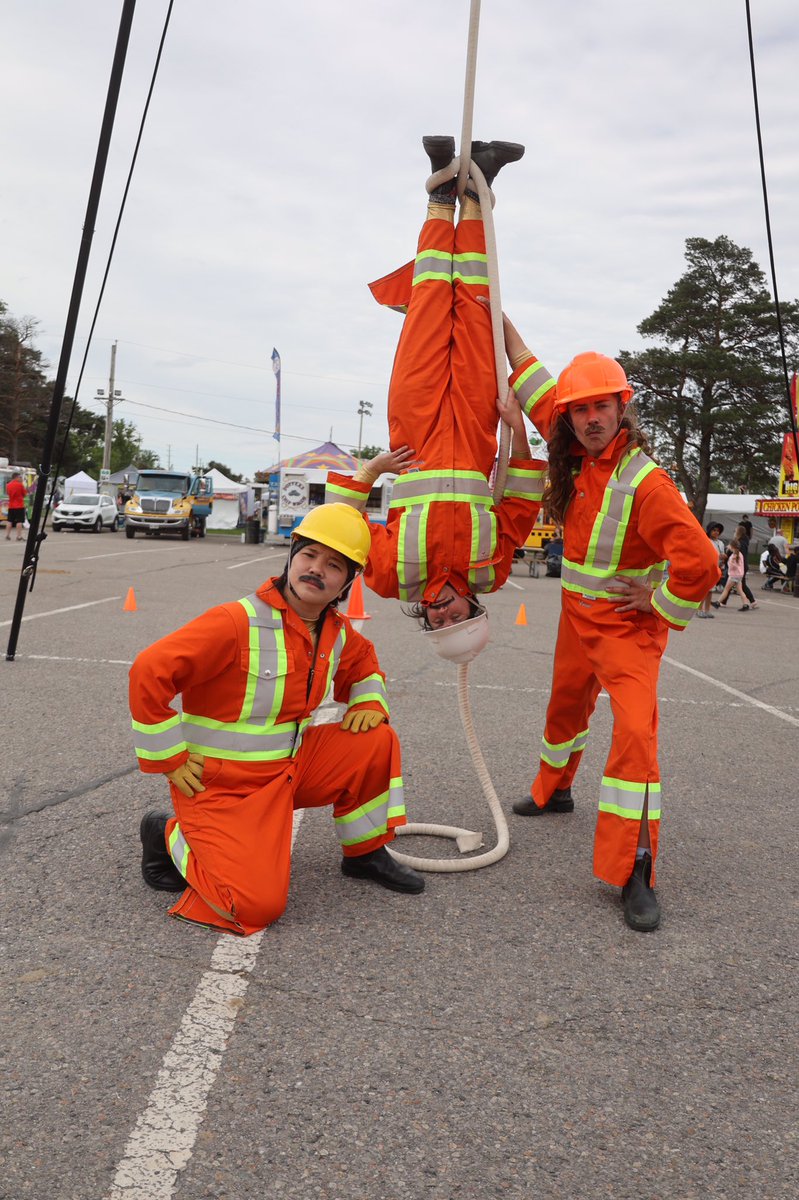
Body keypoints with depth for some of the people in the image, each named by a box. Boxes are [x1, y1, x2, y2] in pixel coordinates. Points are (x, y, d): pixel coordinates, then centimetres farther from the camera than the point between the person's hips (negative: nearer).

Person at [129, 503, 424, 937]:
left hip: (289, 766, 7)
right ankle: (170, 836, 8)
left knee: (376, 741, -3)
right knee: (258, 905, -18)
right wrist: (169, 759, -19)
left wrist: (369, 701, 3)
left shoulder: (337, 632, 2)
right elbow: (149, 672, -25)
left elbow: (362, 664, 26)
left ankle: (365, 853, 17)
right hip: (221, 782, -7)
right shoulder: (238, 622, -23)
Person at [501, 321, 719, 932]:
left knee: (635, 730, -20)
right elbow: (530, 373, 5)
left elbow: (700, 564, -33)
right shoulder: (575, 453, -4)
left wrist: (661, 604, -19)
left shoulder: (646, 482, -25)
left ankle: (634, 872, -17)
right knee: (566, 706, 25)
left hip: (629, 624, -7)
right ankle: (553, 790, 51)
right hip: (577, 613, 7)